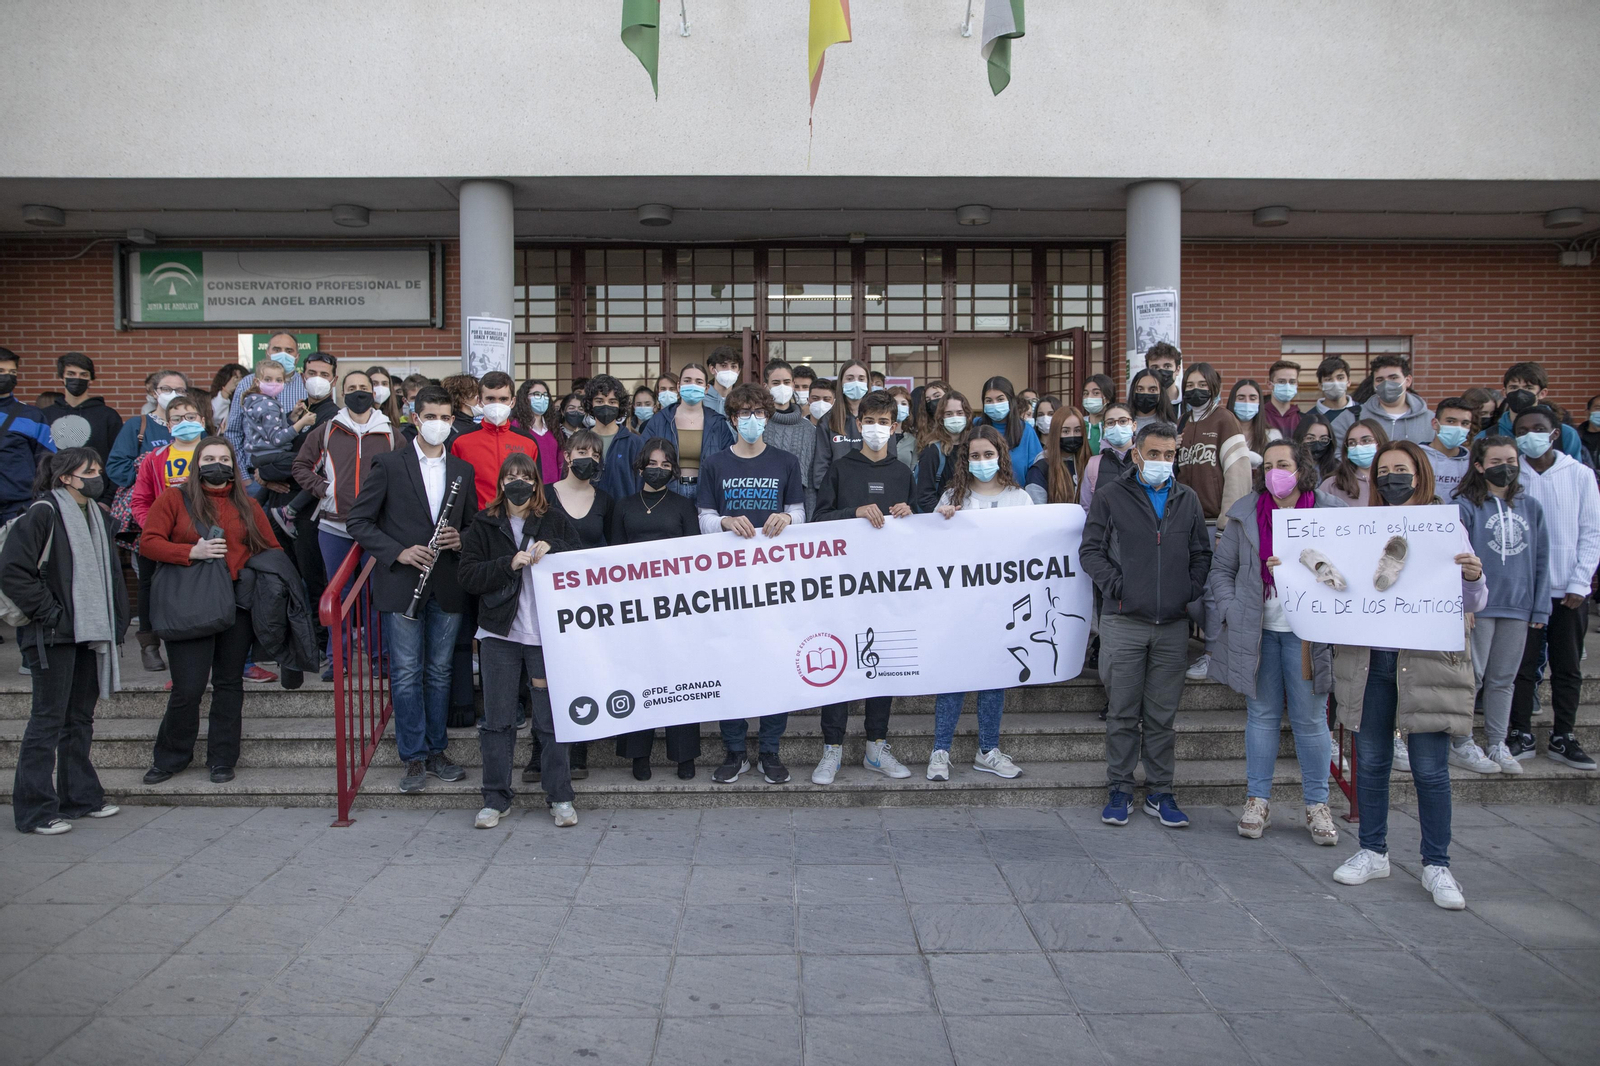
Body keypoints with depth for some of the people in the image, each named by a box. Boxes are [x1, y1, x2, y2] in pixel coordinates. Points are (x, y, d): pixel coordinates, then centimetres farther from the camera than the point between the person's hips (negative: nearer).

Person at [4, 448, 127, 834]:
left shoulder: (98, 516, 15)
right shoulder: (43, 513, -9)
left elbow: (111, 573, 21)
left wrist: (116, 621, 12)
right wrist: (48, 612, -15)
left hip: (90, 633, 8)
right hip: (54, 636, -8)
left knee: (80, 718, 14)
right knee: (48, 719, -3)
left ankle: (80, 797, 23)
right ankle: (35, 810, 4)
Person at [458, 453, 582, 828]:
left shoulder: (555, 521, 7)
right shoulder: (483, 525, 7)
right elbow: (468, 576, -3)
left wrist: (552, 548, -16)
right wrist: (509, 564, -15)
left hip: (546, 634, -1)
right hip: (500, 633, 1)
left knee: (551, 720, 4)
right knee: (498, 721, 6)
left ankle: (560, 797, 15)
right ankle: (496, 799, 17)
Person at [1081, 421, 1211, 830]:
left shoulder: (1187, 499, 13)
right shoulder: (1111, 496, 3)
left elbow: (1202, 554, 16)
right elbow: (1091, 550, 0)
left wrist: (1191, 591, 2)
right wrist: (1115, 586, -10)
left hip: (1173, 625, 3)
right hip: (1124, 623, -3)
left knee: (1162, 716, 8)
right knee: (1123, 714, 3)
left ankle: (1160, 793, 18)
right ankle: (1120, 790, 14)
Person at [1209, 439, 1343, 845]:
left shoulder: (1330, 512, 0)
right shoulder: (1246, 514, 5)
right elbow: (1221, 569, 8)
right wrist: (1231, 611, -5)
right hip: (1256, 630, 2)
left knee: (1311, 719, 4)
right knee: (1262, 715, 9)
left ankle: (1317, 805, 18)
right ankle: (1257, 800, 18)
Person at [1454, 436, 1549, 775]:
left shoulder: (1531, 507, 9)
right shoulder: (1466, 505, -4)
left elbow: (1541, 561, 10)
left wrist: (1541, 607, 5)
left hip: (1518, 607, 4)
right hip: (1478, 606, -4)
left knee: (1503, 680, 11)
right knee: (1471, 676, 1)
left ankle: (1497, 745, 19)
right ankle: (1460, 744, 11)